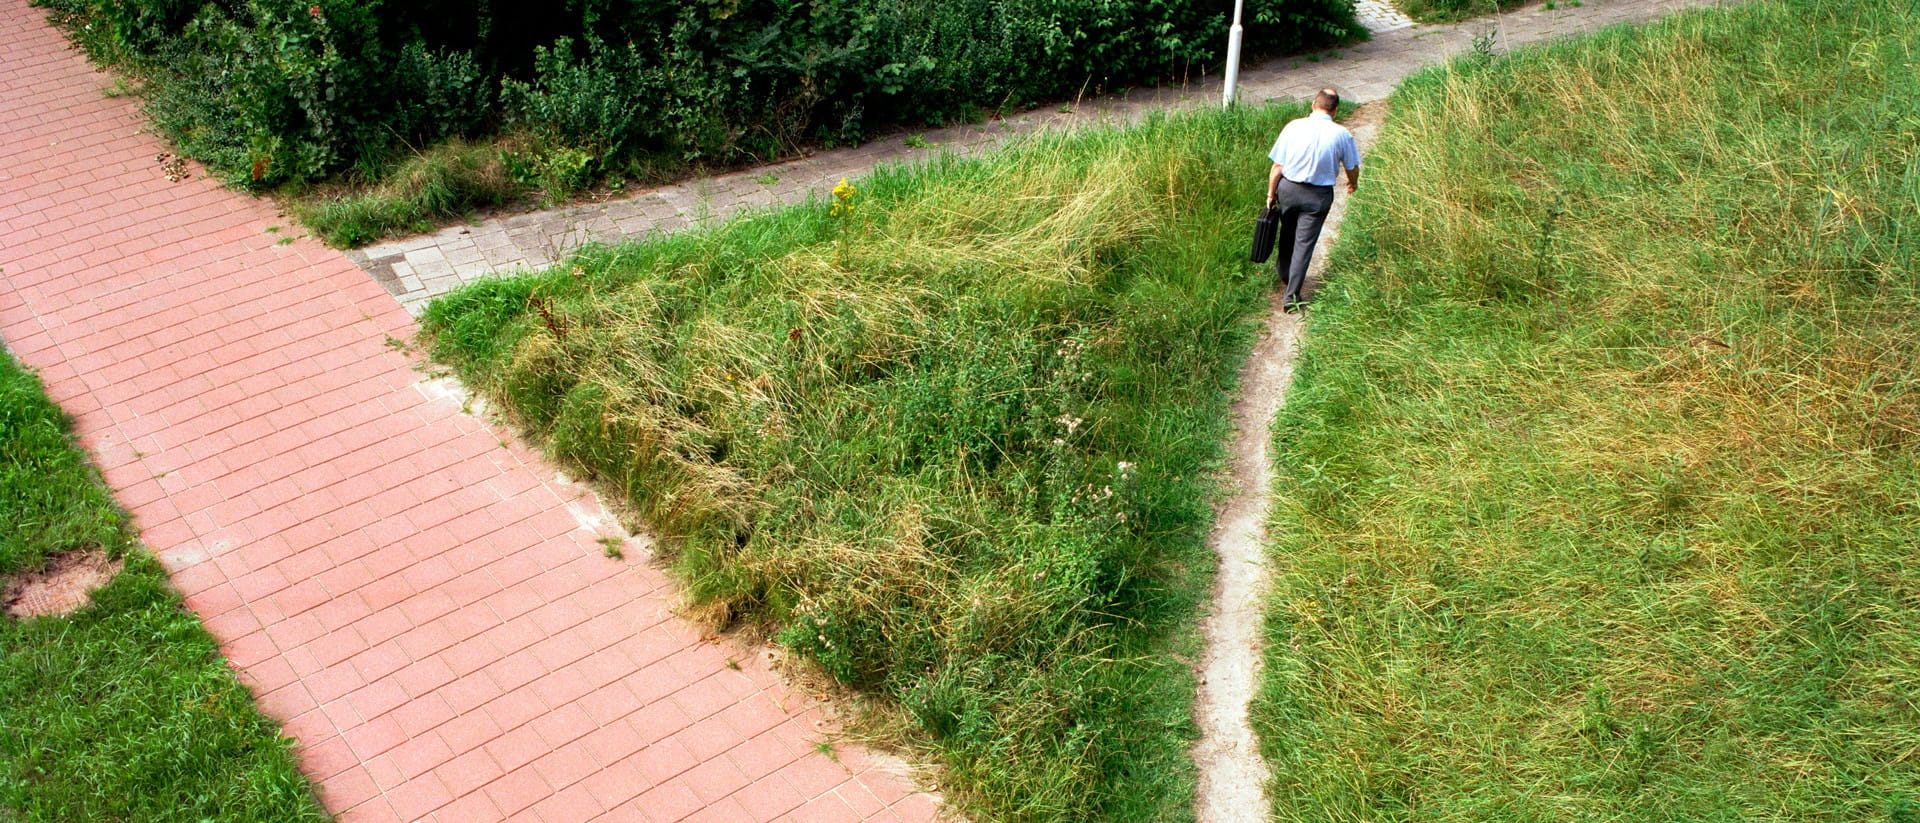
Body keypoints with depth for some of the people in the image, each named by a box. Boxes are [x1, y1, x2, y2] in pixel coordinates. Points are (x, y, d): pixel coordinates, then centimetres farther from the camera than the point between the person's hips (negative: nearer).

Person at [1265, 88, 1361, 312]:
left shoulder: (1294, 127, -11)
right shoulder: (1342, 135, -10)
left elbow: (1277, 167, -7)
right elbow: (1352, 168, 3)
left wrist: (1271, 193, 6)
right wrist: (1353, 184, 26)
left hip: (1288, 189, 1)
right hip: (1319, 195, -1)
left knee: (1288, 232, 26)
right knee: (1304, 242, 5)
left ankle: (1282, 270, 48)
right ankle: (1291, 296, 6)